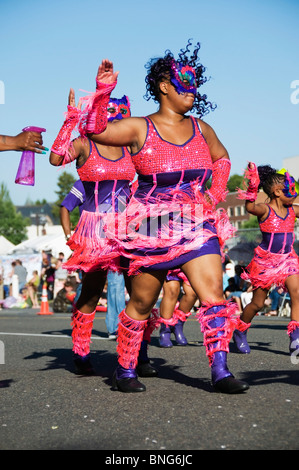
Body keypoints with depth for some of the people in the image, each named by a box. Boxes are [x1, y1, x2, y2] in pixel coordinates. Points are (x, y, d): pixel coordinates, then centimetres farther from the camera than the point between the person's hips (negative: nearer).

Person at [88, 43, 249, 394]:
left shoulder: (201, 129, 11)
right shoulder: (140, 128, -2)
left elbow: (221, 158, 29)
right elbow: (95, 131, -13)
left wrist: (216, 193, 17)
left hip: (197, 226, 4)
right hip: (153, 229, -3)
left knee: (213, 292, -11)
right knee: (141, 303, 4)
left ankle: (220, 371, -9)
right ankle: (125, 369, 22)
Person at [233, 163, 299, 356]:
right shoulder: (265, 209, -16)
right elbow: (250, 207, -37)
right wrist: (252, 187, -51)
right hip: (265, 260, -4)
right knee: (258, 303, 7)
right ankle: (240, 332, 32)